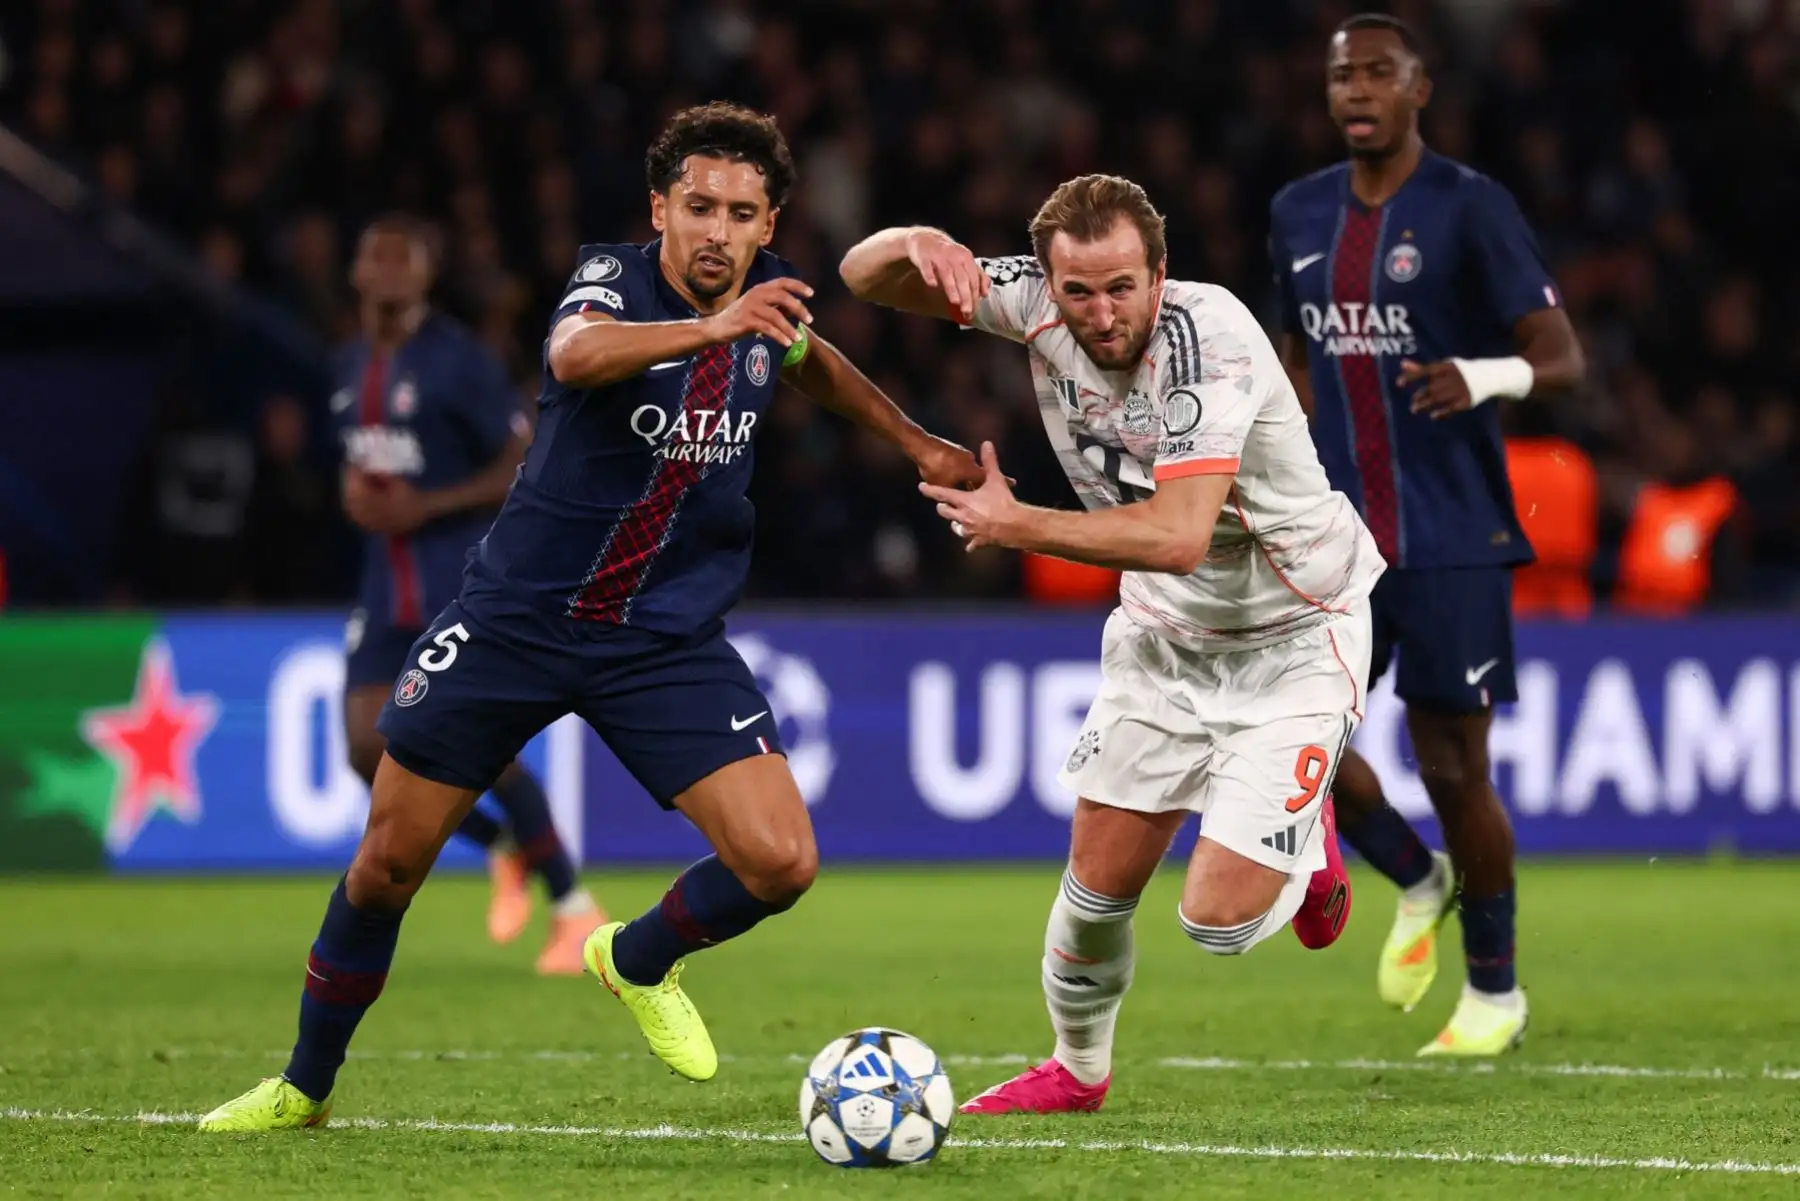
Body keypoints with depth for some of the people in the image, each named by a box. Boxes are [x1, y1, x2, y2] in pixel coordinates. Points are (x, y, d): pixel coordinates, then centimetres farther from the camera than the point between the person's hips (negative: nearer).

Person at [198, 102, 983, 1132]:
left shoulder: (768, 297, -2)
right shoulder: (617, 280, -17)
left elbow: (812, 362, 25)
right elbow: (576, 354, -43)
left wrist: (917, 443, 25)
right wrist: (710, 326, -57)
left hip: (670, 643, 3)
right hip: (517, 616, -3)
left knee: (780, 864, -14)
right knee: (388, 866, 5)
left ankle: (640, 961, 18)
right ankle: (306, 1087, 28)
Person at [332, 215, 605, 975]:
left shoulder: (457, 360, -11)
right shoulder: (350, 368, 11)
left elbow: (524, 465, -13)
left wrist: (427, 507, -20)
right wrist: (355, 491, 3)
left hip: (461, 582, -7)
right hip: (386, 587, 7)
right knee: (371, 752, -3)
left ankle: (575, 910, 6)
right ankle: (503, 854, 21)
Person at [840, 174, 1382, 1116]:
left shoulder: (1210, 336, -31)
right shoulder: (1036, 305, -14)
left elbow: (1178, 536, -38)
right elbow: (864, 274, -9)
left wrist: (1015, 526, -28)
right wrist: (921, 248, -33)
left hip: (1294, 637, -5)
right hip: (1165, 629, 5)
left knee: (1218, 921, -12)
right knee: (1099, 885, 4)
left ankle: (1305, 841, 22)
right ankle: (1078, 1069, 32)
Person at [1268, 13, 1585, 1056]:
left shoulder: (1471, 209, -8)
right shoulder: (1300, 216, 9)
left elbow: (1563, 359, -11)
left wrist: (1482, 376, -32)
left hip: (1452, 538, -5)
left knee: (1452, 764, -1)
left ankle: (1496, 993, 16)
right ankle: (1417, 882, 21)